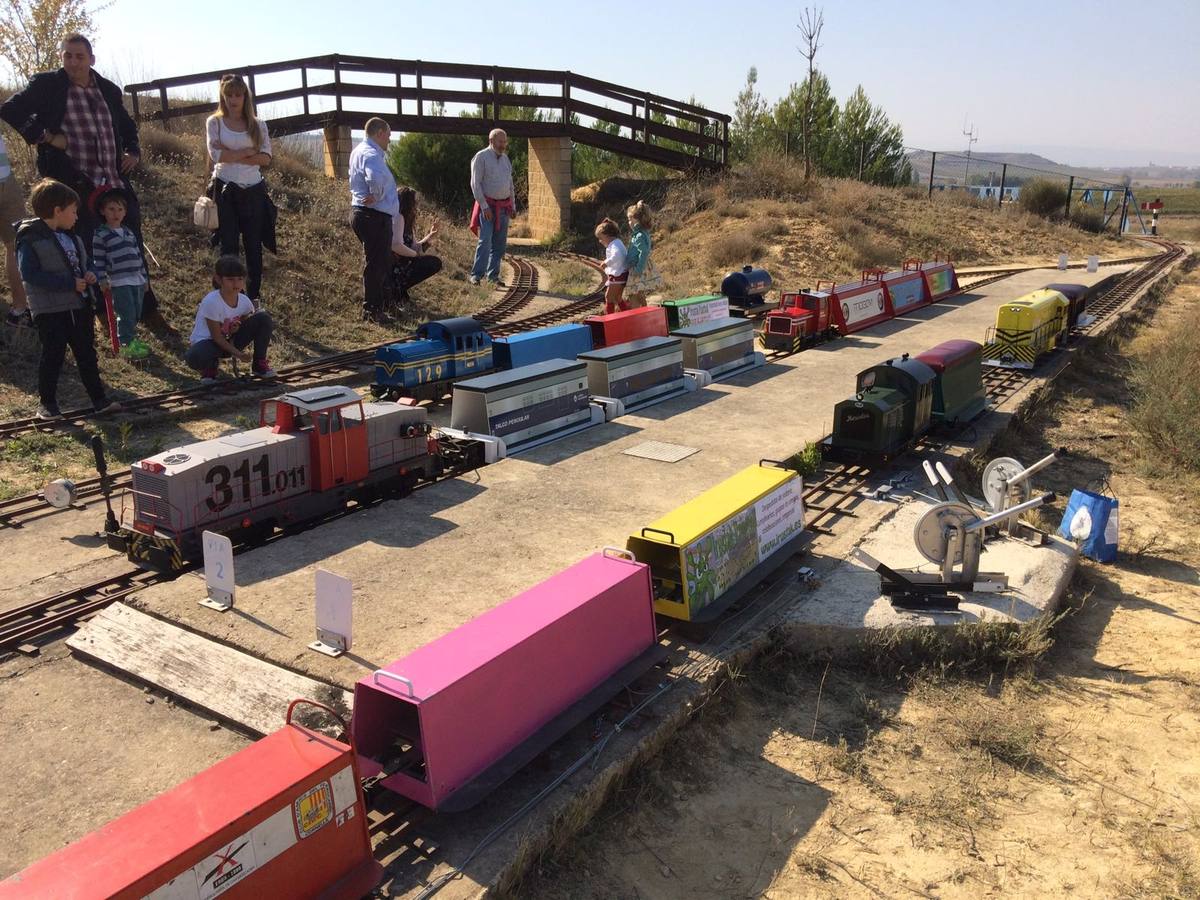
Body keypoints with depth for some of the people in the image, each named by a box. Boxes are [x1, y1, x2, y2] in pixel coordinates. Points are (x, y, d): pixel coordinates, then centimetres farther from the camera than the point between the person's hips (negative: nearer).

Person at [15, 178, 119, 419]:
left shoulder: (71, 237, 11)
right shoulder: (30, 239, -13)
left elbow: (82, 263, 23)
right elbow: (29, 274, -20)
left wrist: (89, 274, -1)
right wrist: (70, 283, -24)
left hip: (79, 306, 7)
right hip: (50, 310, -7)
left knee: (87, 353, 12)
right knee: (53, 356, -1)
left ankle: (99, 399, 19)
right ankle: (47, 403, 12)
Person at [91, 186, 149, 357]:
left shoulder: (129, 233, 15)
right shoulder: (100, 235, -4)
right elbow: (98, 261, -6)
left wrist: (144, 277, 19)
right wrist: (103, 281, -10)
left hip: (137, 280, 6)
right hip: (119, 283, -6)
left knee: (136, 314, 12)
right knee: (126, 315, -7)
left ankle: (132, 340, 27)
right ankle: (127, 345, 1)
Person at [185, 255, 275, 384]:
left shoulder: (244, 301, -10)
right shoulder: (211, 302, -25)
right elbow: (216, 337, -20)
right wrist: (238, 353, -29)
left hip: (231, 341, 5)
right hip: (208, 341, -5)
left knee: (264, 317, -12)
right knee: (194, 357, -41)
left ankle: (259, 364, 0)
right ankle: (211, 365, 0)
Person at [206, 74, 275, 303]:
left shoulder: (257, 125, 9)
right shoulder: (214, 122, 6)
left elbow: (266, 158, -5)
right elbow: (216, 155, -9)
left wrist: (232, 155, -11)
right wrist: (248, 151, -8)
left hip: (253, 190, 2)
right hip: (226, 190, -2)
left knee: (254, 246, 4)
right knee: (228, 246, -3)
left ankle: (254, 297, 13)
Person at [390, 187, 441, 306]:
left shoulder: (405, 220, 19)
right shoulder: (398, 217, -12)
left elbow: (413, 247, 13)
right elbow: (396, 245, -24)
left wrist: (430, 236, 10)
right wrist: (417, 255, -13)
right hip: (394, 265, -10)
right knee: (435, 263, -10)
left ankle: (396, 287, 9)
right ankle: (397, 288, -8)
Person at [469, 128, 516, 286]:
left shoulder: (505, 158, 15)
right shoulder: (481, 157, -6)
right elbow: (475, 184, -10)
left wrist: (513, 205, 15)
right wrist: (484, 206, -16)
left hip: (503, 207, 6)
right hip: (488, 206, -6)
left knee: (500, 244, 5)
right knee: (485, 241, -15)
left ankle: (493, 275, 12)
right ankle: (476, 275, -12)